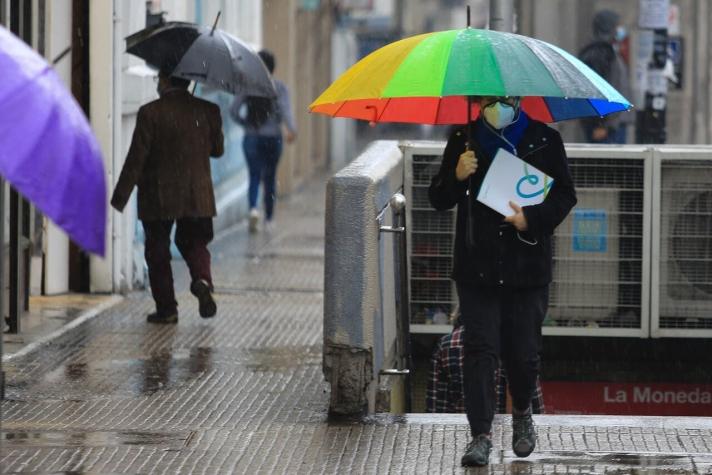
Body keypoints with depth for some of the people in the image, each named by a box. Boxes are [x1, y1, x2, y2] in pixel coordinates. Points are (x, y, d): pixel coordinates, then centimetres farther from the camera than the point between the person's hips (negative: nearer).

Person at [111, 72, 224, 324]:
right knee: (193, 242, 18)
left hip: (158, 198, -3)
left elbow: (137, 157, -11)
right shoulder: (208, 110, -1)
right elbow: (217, 149, 9)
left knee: (157, 251, 9)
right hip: (197, 196, 3)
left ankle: (166, 308, 7)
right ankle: (202, 279, -12)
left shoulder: (150, 113, -11)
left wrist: (121, 196, -6)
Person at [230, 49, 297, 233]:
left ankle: (253, 208, -24)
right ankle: (268, 220, 17)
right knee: (270, 178, 11)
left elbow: (234, 111, -2)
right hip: (273, 138, 0)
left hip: (251, 138, 0)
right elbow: (285, 109, -19)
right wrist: (291, 129, -26)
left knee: (254, 176, 4)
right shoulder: (279, 87, -4)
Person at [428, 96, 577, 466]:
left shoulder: (544, 140, 4)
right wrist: (457, 176, -14)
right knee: (480, 349, -8)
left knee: (522, 352, 2)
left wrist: (532, 218, -12)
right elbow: (438, 200, 7)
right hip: (476, 266, 0)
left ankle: (522, 413, 32)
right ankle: (480, 435, -6)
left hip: (527, 268, 0)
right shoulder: (464, 140, 6)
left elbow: (564, 196, 5)